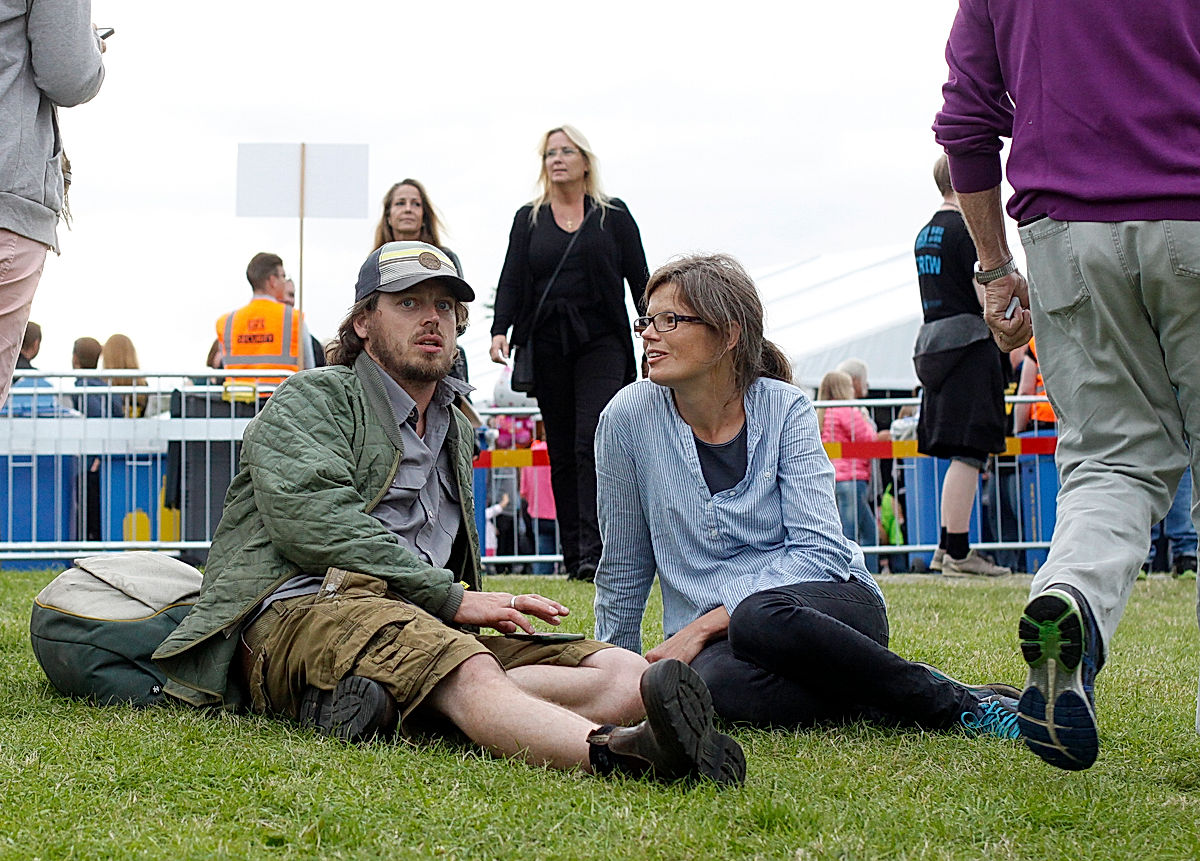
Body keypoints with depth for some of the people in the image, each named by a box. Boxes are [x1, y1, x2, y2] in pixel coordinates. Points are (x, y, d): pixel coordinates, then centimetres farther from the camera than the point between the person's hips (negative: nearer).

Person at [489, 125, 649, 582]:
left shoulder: (614, 215, 8)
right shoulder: (529, 219, 13)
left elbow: (639, 279, 9)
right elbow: (511, 280, 9)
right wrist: (500, 330, -7)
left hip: (601, 342, -3)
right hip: (547, 346, 3)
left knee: (592, 441, -16)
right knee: (561, 451, 3)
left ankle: (595, 552, -21)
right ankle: (573, 557, 6)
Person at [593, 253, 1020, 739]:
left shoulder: (785, 408, -2)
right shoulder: (630, 416, -2)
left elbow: (819, 550, -11)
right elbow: (623, 568, 9)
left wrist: (705, 624, -20)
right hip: (713, 640, 0)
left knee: (761, 617, -39)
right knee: (716, 686, -38)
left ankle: (956, 704, -25)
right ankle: (875, 708, -21)